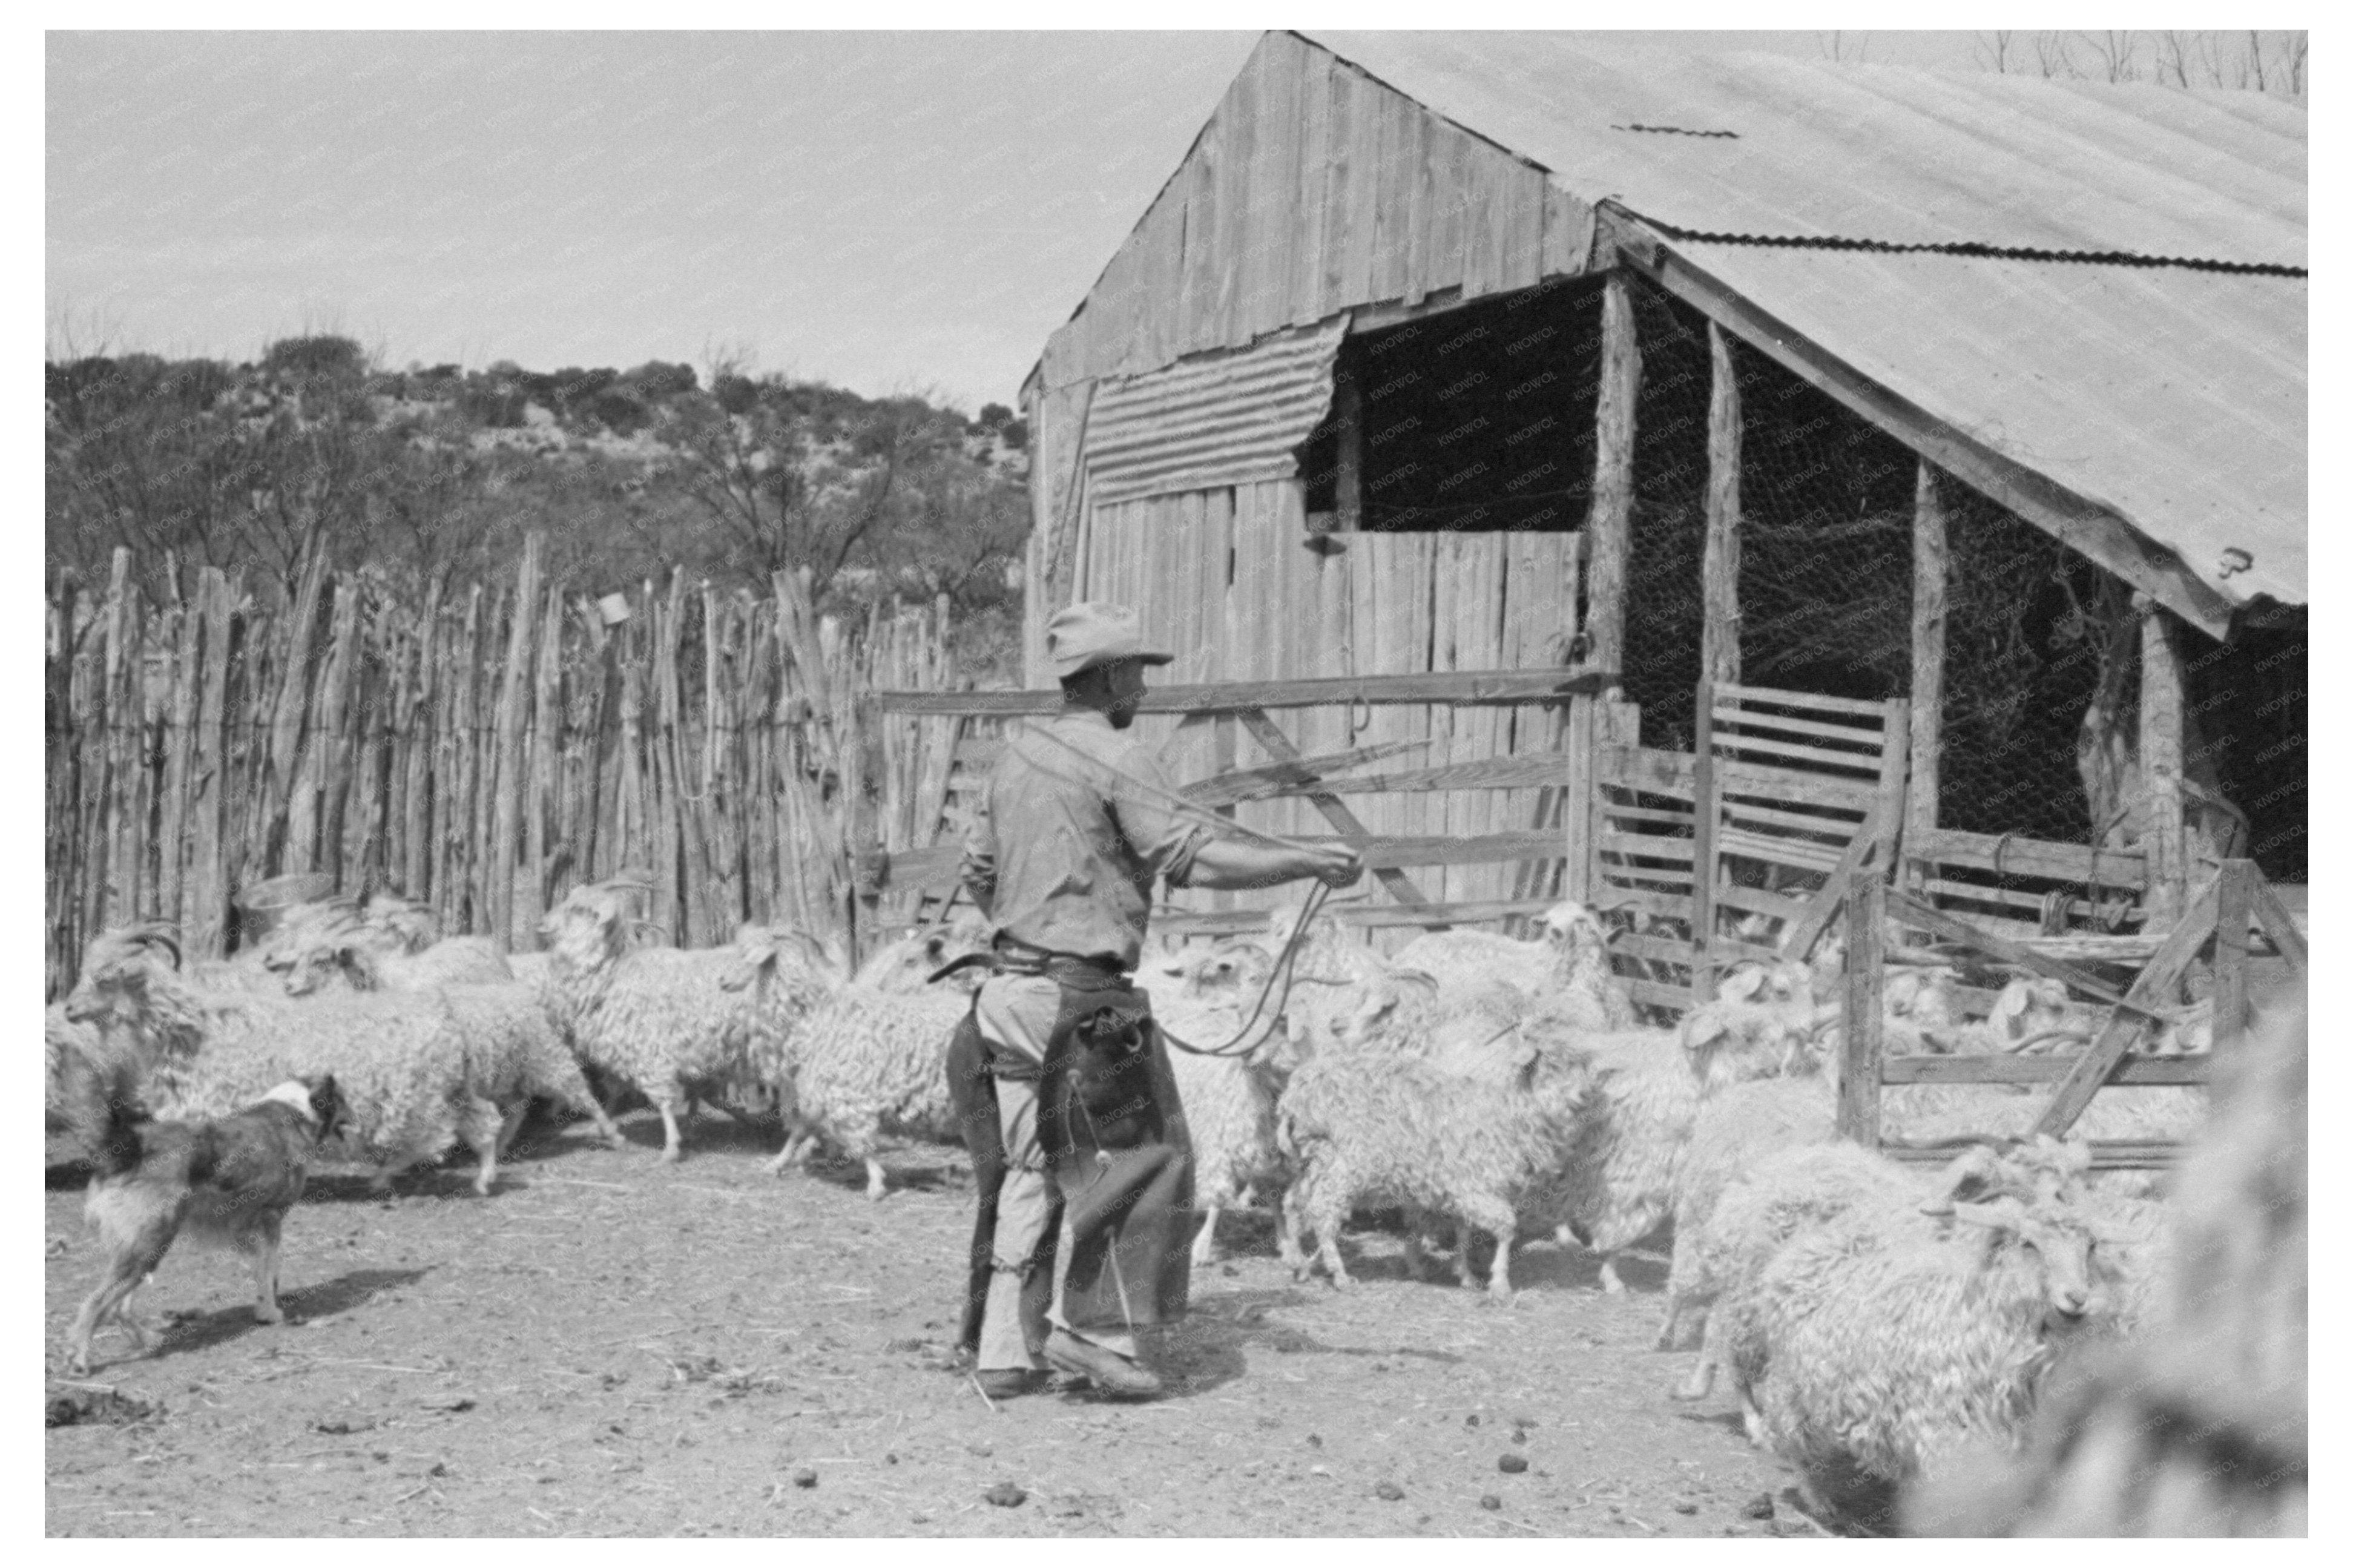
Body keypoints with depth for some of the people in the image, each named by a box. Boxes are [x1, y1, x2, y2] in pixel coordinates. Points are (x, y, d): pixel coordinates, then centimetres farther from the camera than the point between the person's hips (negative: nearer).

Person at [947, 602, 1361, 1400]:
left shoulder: (1016, 755, 14)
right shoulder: (1117, 760, -11)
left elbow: (977, 871, 20)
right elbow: (1195, 857, -18)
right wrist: (1305, 862, -13)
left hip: (1010, 986, 9)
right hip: (1079, 997, -8)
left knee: (1027, 1169, 12)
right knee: (1140, 1155, 1)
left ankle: (1005, 1350, 12)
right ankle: (1090, 1325, -1)